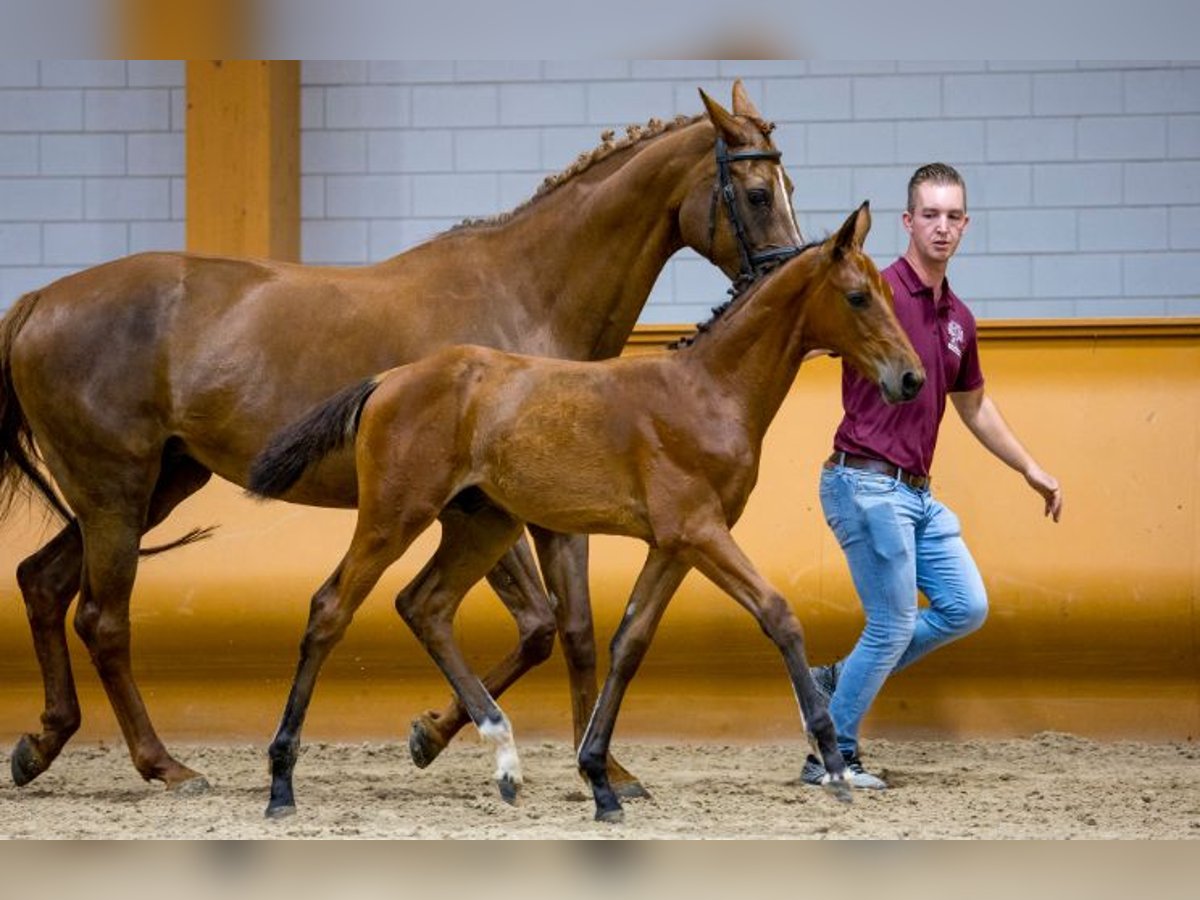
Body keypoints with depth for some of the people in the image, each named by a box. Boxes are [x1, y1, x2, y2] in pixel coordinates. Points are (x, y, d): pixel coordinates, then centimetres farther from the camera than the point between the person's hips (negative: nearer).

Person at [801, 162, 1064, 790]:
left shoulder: (958, 318, 13)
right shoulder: (881, 294, -12)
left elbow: (973, 405, 27)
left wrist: (1030, 469, 31)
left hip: (917, 492, 8)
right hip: (868, 484, -8)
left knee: (965, 608, 8)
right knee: (893, 626, -5)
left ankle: (838, 682, 19)